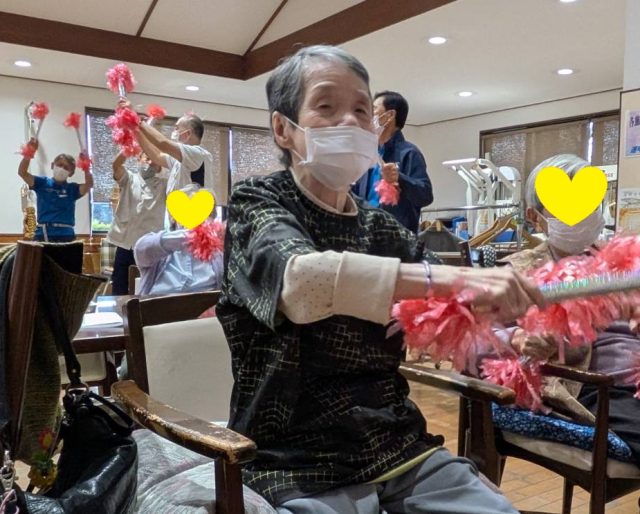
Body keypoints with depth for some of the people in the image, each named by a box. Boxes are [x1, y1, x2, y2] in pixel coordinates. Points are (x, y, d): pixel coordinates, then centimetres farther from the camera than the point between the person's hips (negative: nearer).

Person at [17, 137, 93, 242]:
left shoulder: (72, 188, 6)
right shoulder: (43, 183, 6)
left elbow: (89, 184, -10)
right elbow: (22, 173, -3)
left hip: (66, 235, 0)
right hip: (43, 234, 0)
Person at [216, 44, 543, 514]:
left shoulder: (383, 229, 9)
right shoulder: (259, 204, -6)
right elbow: (299, 279, -30)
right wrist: (455, 277, -37)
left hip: (396, 443, 5)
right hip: (298, 462, -5)